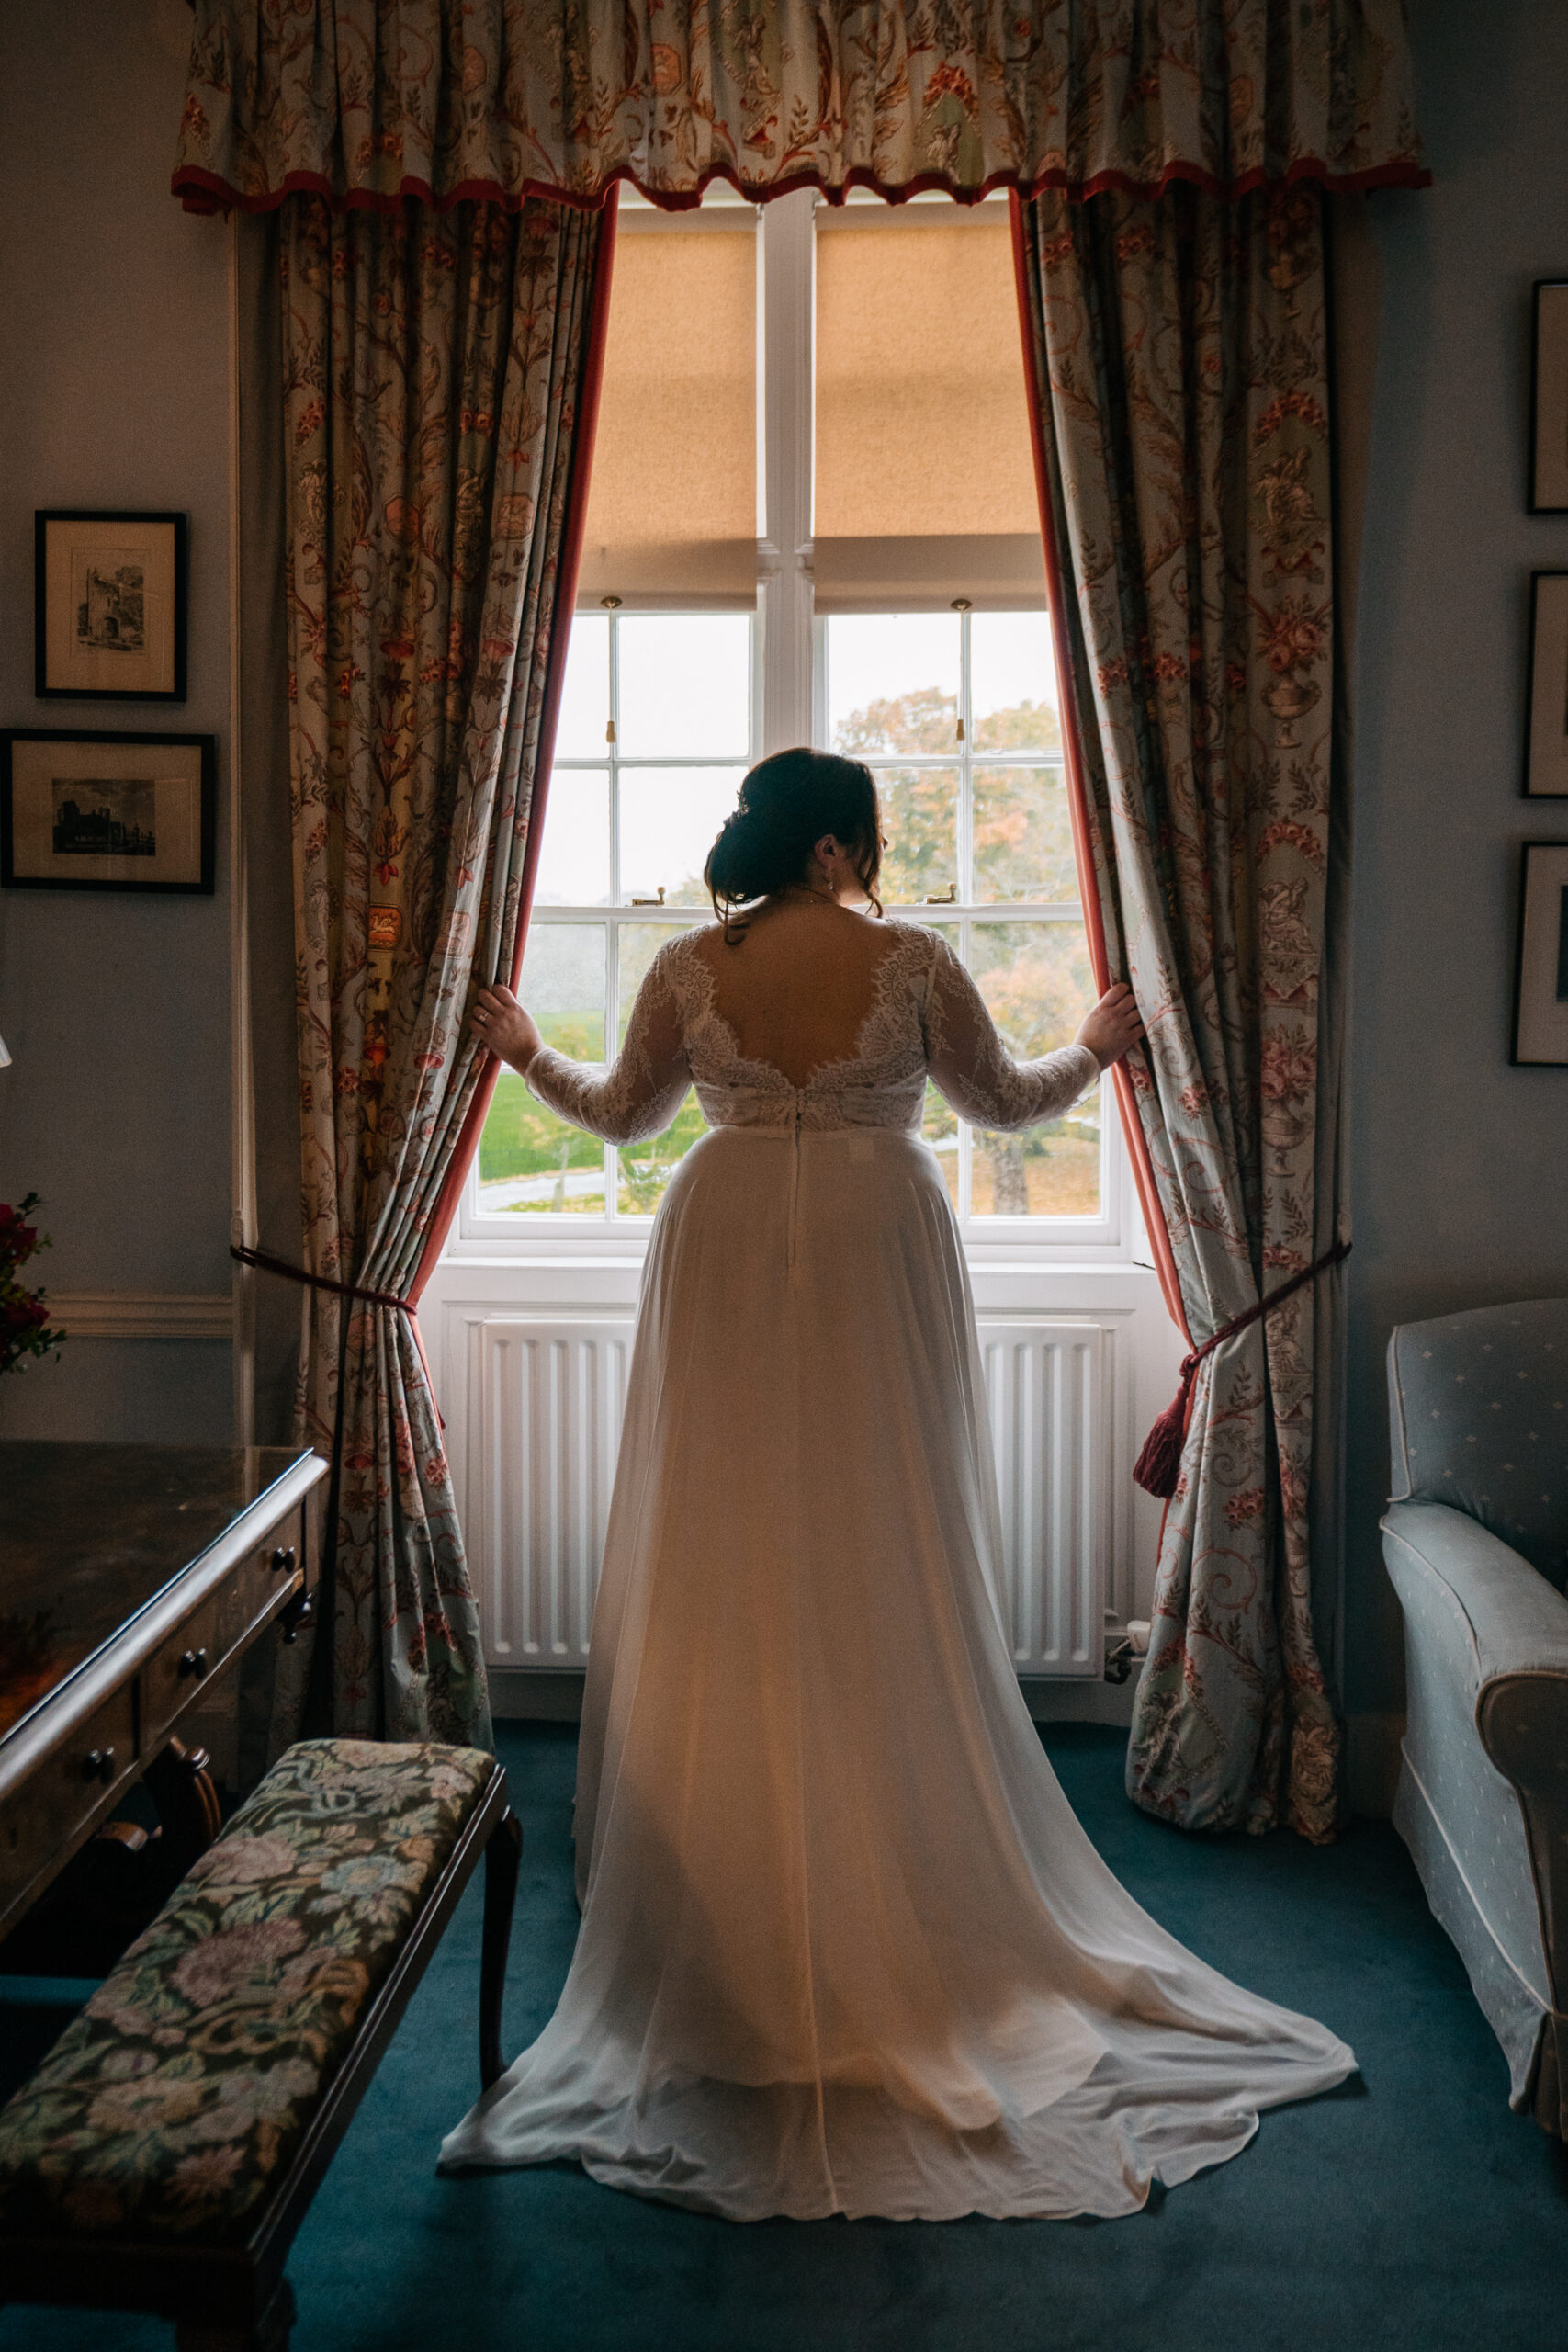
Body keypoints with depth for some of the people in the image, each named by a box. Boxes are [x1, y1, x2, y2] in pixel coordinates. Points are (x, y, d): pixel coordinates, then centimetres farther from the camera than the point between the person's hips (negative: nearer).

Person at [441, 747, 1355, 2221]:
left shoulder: (688, 969, 0)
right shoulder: (909, 960, -5)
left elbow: (620, 1116, 12)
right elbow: (1003, 1103, 6)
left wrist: (530, 1059, 32)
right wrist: (1094, 1049, 26)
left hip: (728, 1264, 2)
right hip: (877, 1262, -1)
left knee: (729, 1564, 9)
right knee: (885, 1571, 7)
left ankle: (735, 1898, 17)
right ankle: (900, 1891, 17)